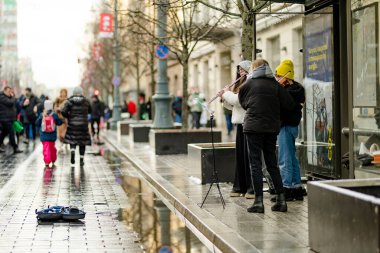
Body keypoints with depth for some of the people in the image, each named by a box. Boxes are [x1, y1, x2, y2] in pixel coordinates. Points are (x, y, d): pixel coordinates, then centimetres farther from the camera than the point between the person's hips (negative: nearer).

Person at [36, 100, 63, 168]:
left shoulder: (42, 115, -8)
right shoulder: (54, 115, -9)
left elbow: (37, 124, -2)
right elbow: (59, 123, -3)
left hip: (44, 136, -2)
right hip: (52, 136, 2)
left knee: (46, 149, -3)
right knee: (52, 148, 18)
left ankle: (47, 163, -14)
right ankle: (53, 162, 31)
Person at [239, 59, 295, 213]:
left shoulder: (248, 84, -2)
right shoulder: (276, 85, 3)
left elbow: (243, 103, 11)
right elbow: (289, 105, -2)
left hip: (253, 127, -3)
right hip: (272, 128, 3)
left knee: (255, 164, 1)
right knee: (272, 164, 12)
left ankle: (259, 202, -3)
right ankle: (281, 200, 10)